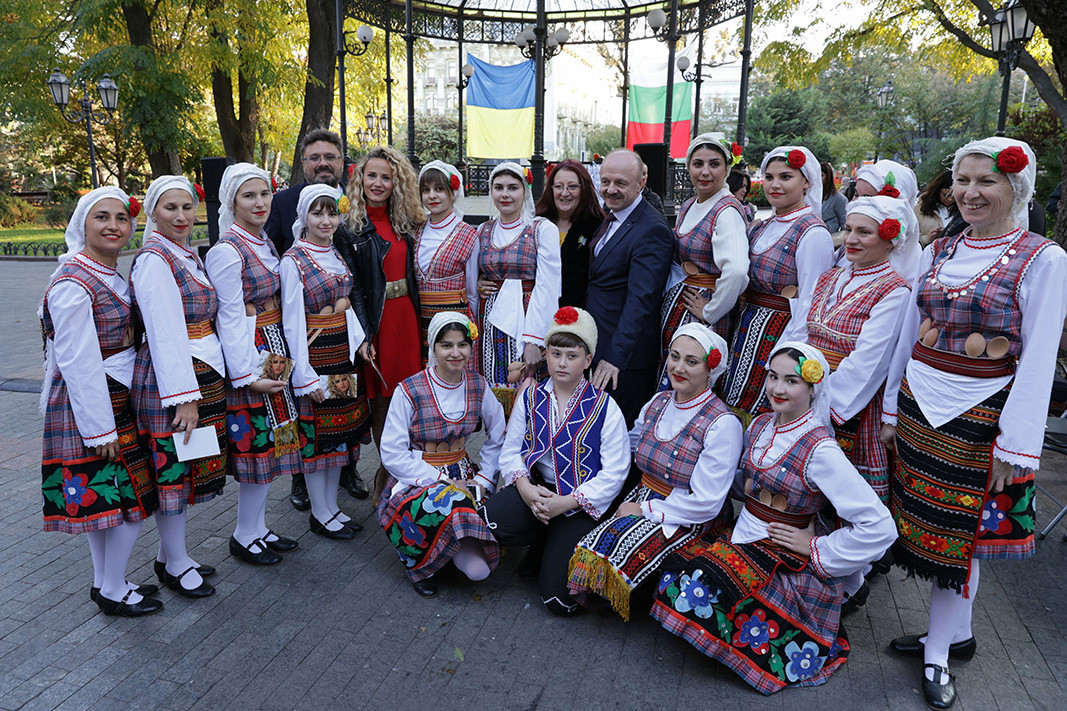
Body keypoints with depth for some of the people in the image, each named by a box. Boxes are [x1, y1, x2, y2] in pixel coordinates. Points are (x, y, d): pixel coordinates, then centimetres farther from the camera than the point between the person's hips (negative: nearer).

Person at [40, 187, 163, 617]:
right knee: (132, 497, -2)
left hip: (113, 400, 9)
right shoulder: (73, 283, -19)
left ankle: (104, 583, 30)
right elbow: (77, 362, -21)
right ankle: (113, 592, 15)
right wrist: (101, 428, -19)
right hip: (88, 404, -9)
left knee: (101, 497, 17)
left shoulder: (111, 276, 11)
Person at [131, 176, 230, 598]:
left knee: (188, 468, 15)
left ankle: (171, 555, 29)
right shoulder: (154, 260, -13)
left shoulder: (187, 256, 14)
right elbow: (164, 333, -19)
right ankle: (175, 566, 17)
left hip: (203, 374, 9)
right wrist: (184, 397, -21)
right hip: (170, 380, -9)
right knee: (172, 470, 2)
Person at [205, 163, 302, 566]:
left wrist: (280, 359, 17)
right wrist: (248, 375, -19)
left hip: (274, 351, 9)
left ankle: (259, 528, 27)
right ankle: (244, 537, 17)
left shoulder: (266, 244, 11)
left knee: (271, 441, 13)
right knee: (256, 442, 0)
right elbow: (230, 319, -17)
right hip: (248, 356, -8)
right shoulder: (226, 251, -15)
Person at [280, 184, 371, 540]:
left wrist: (359, 340, 5)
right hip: (312, 354, -7)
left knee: (340, 430, 13)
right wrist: (305, 374, -18)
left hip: (342, 352, 7)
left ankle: (333, 507, 26)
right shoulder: (293, 260, -10)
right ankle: (320, 514, 16)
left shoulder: (337, 255, 11)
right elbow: (292, 322, -14)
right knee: (315, 433, 2)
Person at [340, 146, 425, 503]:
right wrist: (363, 335, -17)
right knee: (381, 398, 2)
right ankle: (386, 477, 18)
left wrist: (415, 314, 8)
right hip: (375, 319, -5)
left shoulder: (402, 222, 12)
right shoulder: (350, 225, -5)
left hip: (406, 315, 5)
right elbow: (351, 284, -10)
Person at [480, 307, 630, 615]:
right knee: (487, 519, -29)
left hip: (580, 503, -3)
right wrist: (525, 487, -16)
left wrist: (566, 503, -19)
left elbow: (614, 473, -9)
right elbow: (510, 450, 5)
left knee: (558, 599, -14)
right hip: (534, 489, 4)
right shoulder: (530, 398, 5)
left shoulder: (605, 408, -6)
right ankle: (544, 544, 3)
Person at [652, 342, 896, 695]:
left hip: (786, 559, -7)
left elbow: (878, 525, -19)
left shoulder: (820, 450, -18)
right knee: (679, 570, -16)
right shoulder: (760, 425, 4)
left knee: (699, 588, -27)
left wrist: (818, 550, -14)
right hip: (743, 535, 7)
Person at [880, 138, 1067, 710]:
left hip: (978, 418, -5)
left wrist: (1017, 444, -12)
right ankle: (956, 634, 32)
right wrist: (892, 409, 11)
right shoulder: (936, 253, 8)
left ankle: (938, 651, 23)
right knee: (923, 524, 12)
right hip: (918, 405, 5)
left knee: (958, 533, 5)